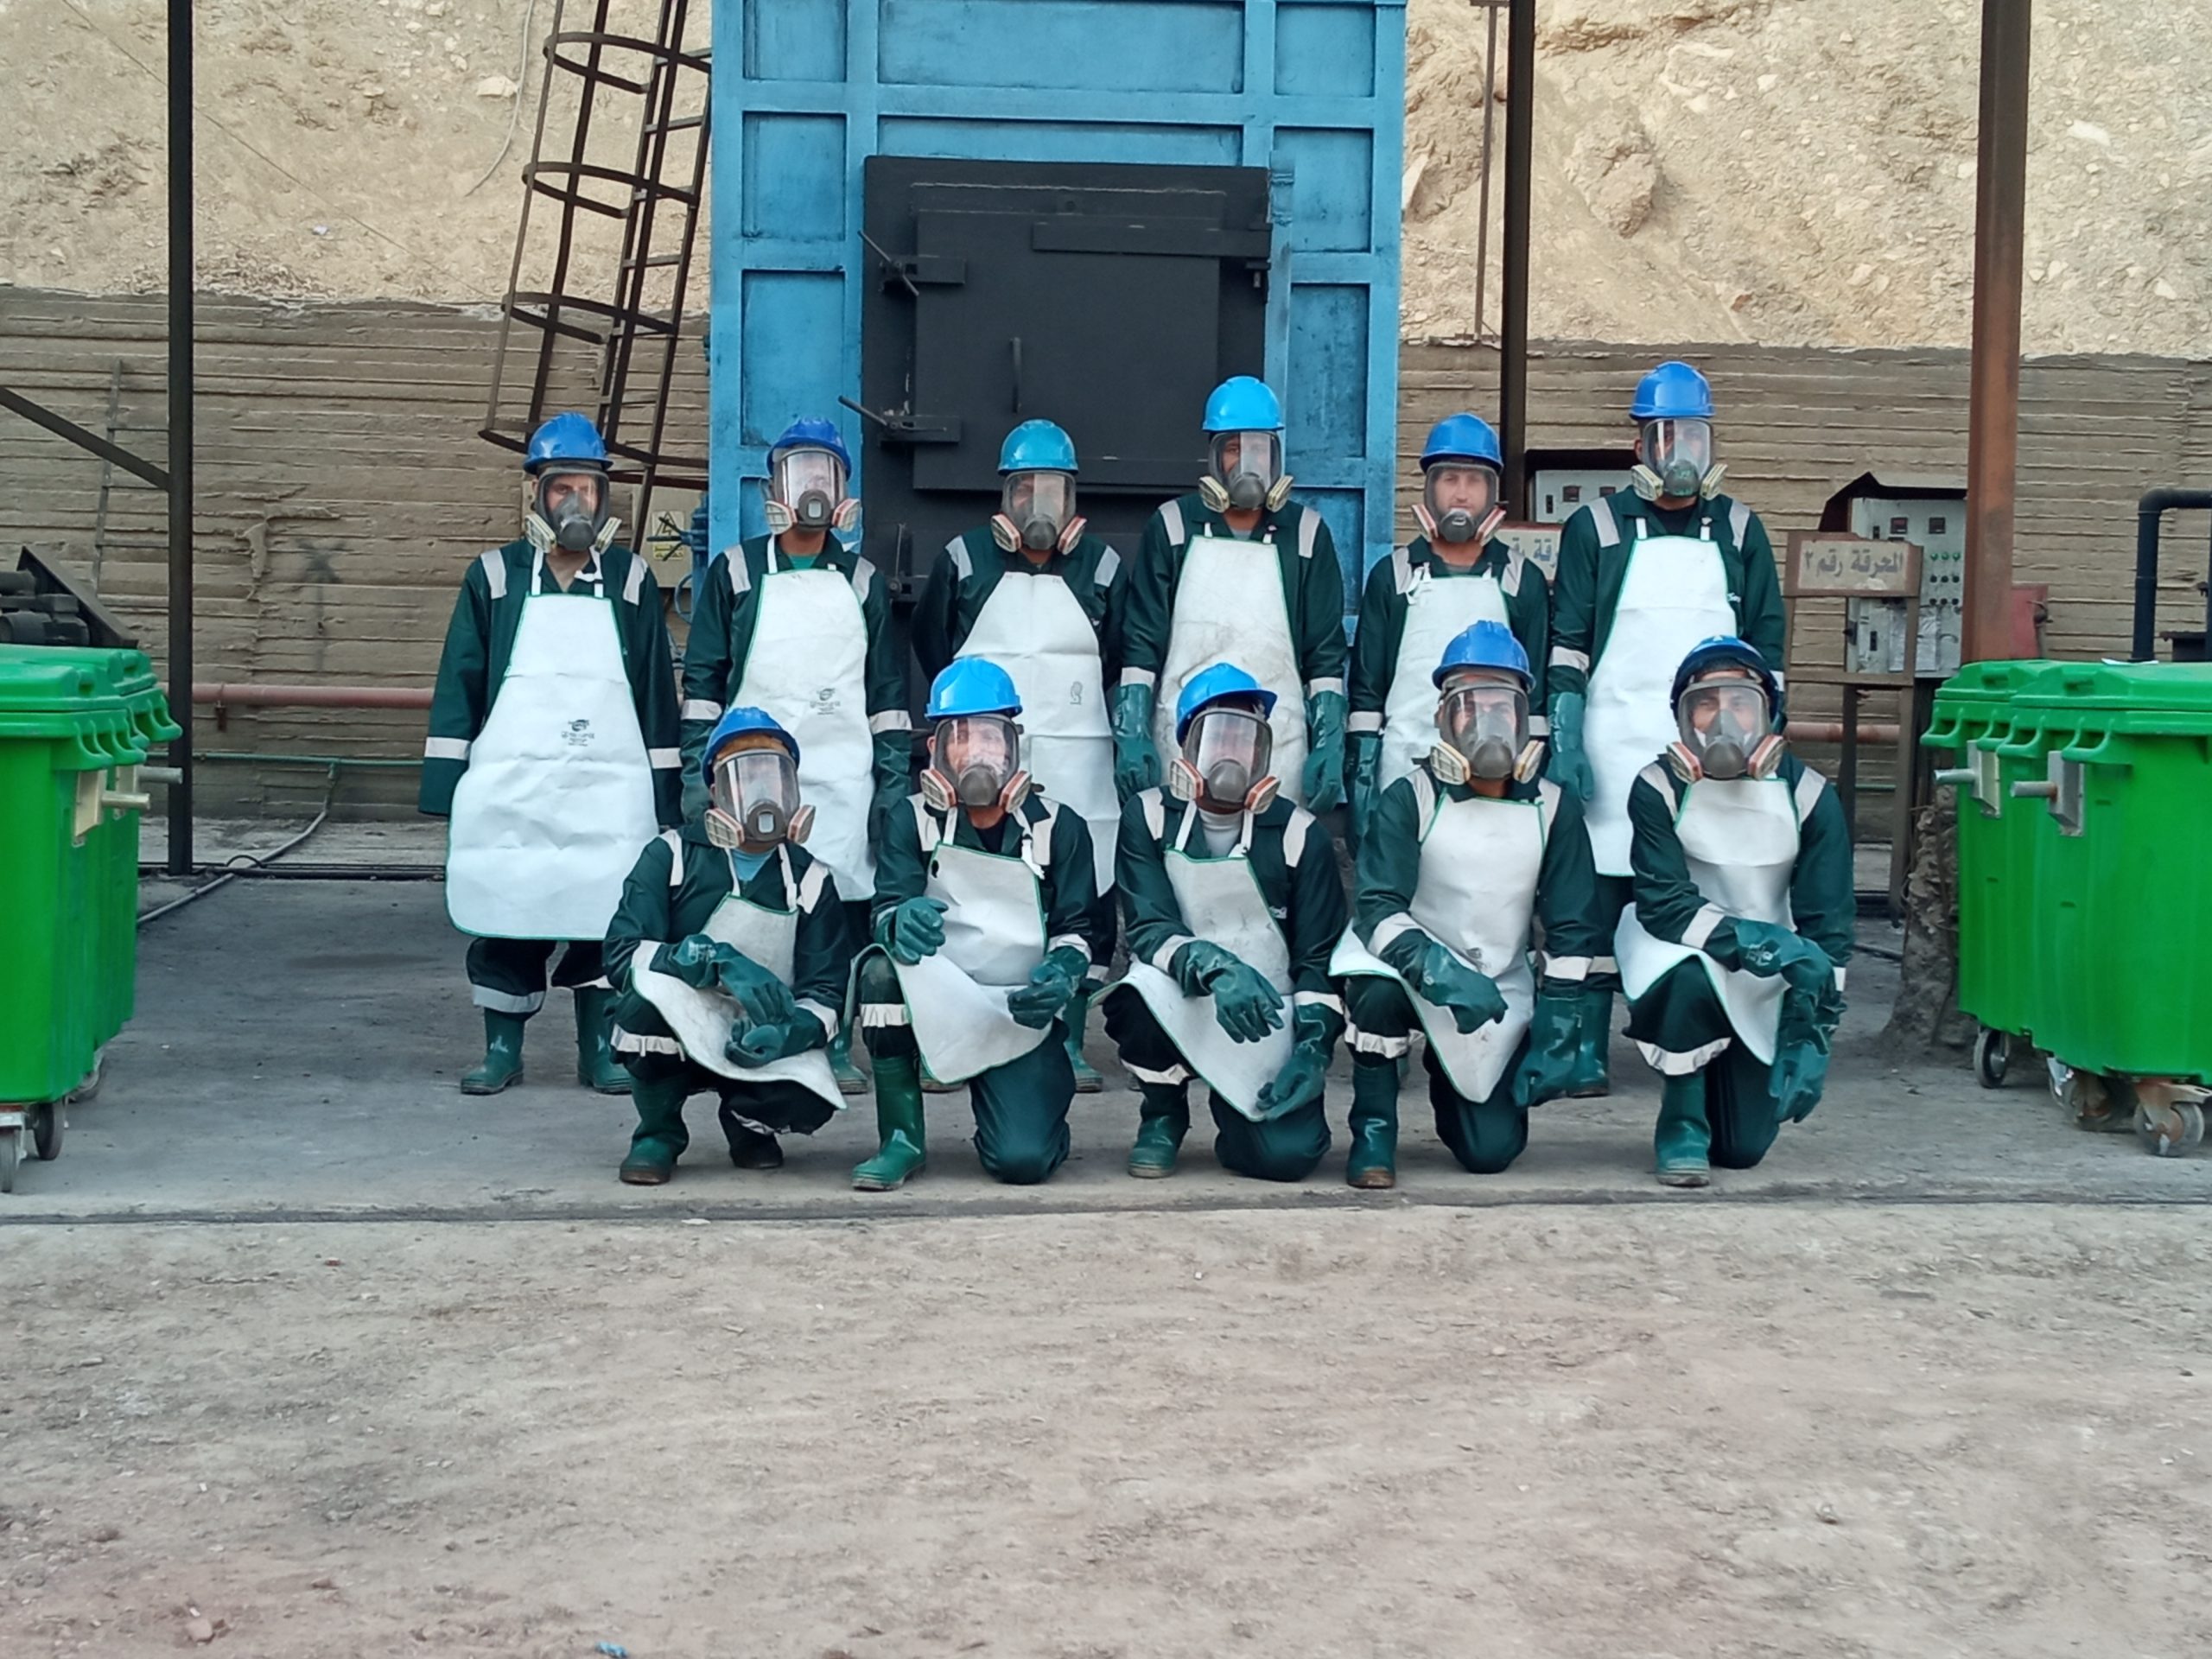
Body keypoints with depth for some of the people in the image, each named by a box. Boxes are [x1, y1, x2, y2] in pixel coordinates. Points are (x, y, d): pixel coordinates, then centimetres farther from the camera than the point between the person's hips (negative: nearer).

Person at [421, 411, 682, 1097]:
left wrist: (666, 795, 6)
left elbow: (657, 688, 9)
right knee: (504, 914, 3)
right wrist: (446, 784, -2)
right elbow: (458, 684, 5)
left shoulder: (631, 579, 8)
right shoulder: (495, 577, 5)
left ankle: (602, 1049, 15)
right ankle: (502, 1049, 16)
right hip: (510, 786, 0)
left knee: (607, 915, 2)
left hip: (610, 790, 1)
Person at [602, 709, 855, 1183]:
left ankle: (747, 1120, 10)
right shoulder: (673, 854, -4)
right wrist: (718, 962, -32)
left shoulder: (811, 879, 4)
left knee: (808, 1104, -30)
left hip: (765, 1040, 1)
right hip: (676, 1036, -1)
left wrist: (786, 1032, -25)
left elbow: (826, 992, -1)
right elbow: (620, 954, -17)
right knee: (651, 990, -35)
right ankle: (657, 1133, -7)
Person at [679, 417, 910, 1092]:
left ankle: (834, 1049, 10)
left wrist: (895, 778, 6)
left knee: (842, 908, -1)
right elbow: (703, 677, 5)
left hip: (843, 774, 2)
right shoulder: (736, 572, 6)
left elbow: (888, 688, 13)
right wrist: (699, 768, -2)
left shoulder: (862, 582, 13)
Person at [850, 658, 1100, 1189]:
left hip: (1023, 1014, 0)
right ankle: (902, 1138, -17)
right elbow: (888, 908, -11)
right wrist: (901, 920, -36)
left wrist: (1062, 973, -20)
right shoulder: (915, 820, 1)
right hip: (937, 1004, 1)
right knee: (883, 967, -34)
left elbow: (1077, 927, 4)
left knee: (1023, 1161, -20)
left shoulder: (1058, 828, 2)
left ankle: (1035, 1106, 21)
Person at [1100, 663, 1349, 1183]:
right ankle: (1162, 1119, -4)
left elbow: (1319, 958, 0)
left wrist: (1313, 1050, -12)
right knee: (1143, 989, -36)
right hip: (1182, 1005, 0)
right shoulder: (1150, 817, -4)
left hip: (1266, 1022, 0)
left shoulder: (1297, 833, -3)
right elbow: (1148, 928, -15)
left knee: (1289, 1154, -22)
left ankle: (1233, 1106, 17)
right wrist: (1214, 966, -34)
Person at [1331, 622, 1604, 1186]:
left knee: (1492, 1150, -6)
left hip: (1500, 989, 3)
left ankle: (1450, 1076, 31)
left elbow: (1571, 930, 0)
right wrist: (1439, 971, -38)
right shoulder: (1411, 798, -12)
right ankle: (1373, 1130, -13)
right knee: (1378, 988, -39)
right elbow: (1377, 907, -22)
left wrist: (1556, 1034, -6)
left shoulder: (1553, 807, -3)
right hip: (1410, 968, -3)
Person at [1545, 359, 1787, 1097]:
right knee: (1600, 886, -1)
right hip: (1614, 748, -2)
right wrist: (1564, 740, -7)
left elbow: (1765, 648, 12)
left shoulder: (1739, 532, 11)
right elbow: (1566, 646, 2)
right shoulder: (1597, 528, 5)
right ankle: (1585, 1048, 6)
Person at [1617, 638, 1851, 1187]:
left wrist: (1811, 1033, -13)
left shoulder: (1806, 794, -11)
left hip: (1770, 980, 2)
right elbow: (1663, 904, -23)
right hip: (1681, 954, -2)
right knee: (1689, 977, -39)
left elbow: (1827, 925, -8)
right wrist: (1755, 941, -36)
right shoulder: (1659, 788, -16)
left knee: (1744, 1148, -3)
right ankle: (1681, 1124, -14)